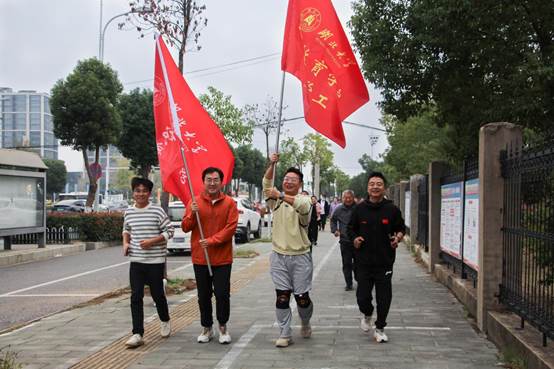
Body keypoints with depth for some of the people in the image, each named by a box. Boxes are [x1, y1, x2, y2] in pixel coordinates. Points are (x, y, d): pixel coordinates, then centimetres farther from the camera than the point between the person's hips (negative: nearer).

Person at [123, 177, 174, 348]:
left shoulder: (157, 211, -8)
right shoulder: (129, 212, 7)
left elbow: (169, 231, -7)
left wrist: (152, 241, -17)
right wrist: (125, 243, 5)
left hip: (155, 261, -3)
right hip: (136, 261, 3)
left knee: (157, 294, 8)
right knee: (136, 297, -2)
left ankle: (165, 321, 36)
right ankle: (137, 334, 1)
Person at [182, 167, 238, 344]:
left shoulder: (229, 203, -1)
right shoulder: (195, 201, 4)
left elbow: (231, 228, -9)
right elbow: (185, 227, 2)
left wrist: (211, 241, -17)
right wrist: (192, 213, -16)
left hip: (222, 258, -2)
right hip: (200, 258, 2)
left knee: (222, 294, 0)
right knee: (204, 295, 10)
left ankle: (223, 326, 18)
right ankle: (207, 328, 23)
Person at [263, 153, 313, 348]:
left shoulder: (304, 199, -4)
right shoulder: (277, 199, 8)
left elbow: (303, 206, -29)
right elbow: (267, 184, -9)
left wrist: (281, 195, -39)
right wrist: (272, 165, -24)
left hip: (300, 257, -2)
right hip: (279, 256, 3)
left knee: (302, 297, 4)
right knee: (282, 297, 1)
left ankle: (305, 323, 33)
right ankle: (285, 334, 9)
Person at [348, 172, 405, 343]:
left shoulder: (392, 209, -1)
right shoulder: (359, 208, 2)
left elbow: (401, 228, 11)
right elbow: (351, 228, 14)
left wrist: (398, 237, -10)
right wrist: (354, 238, -6)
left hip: (385, 261, -1)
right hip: (364, 261, 1)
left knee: (384, 297, 4)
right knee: (362, 296, 3)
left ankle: (380, 328, 25)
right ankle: (367, 315, 37)